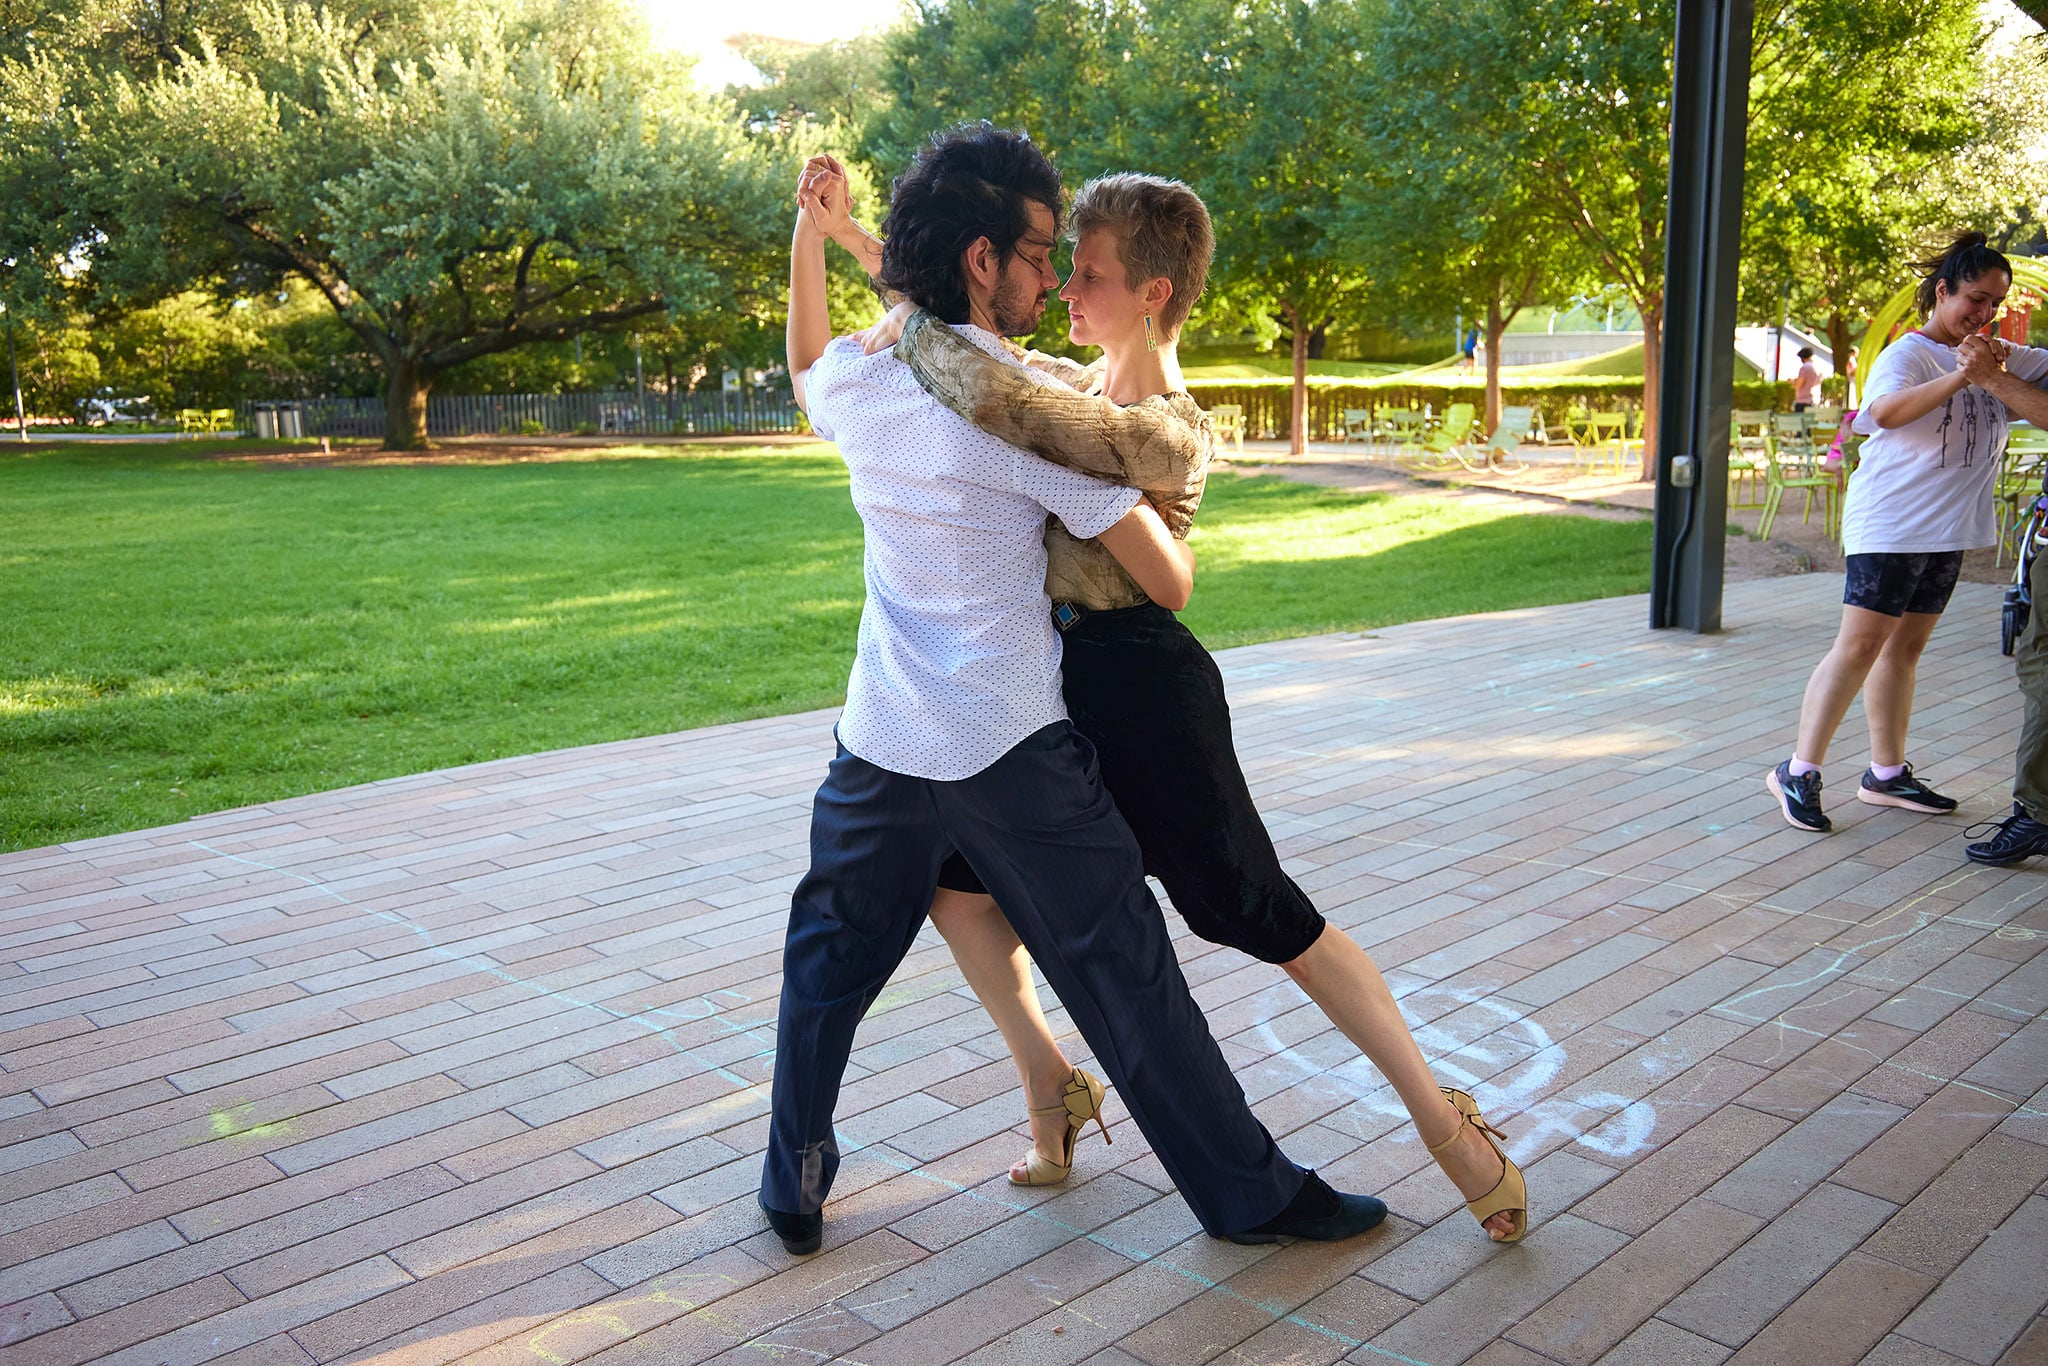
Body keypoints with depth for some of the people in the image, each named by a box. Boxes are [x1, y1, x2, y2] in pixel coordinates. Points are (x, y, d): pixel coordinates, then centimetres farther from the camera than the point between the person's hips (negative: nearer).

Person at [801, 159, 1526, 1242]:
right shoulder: (1087, 386, 7)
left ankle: (1443, 1118, 14)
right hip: (1058, 675, 9)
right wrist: (846, 232, 16)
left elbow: (998, 396, -34)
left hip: (1141, 685, -9)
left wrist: (903, 333, -17)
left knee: (1268, 917, -2)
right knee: (957, 879, 10)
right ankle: (1050, 1085, 27)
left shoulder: (1166, 432, -21)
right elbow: (969, 325, 20)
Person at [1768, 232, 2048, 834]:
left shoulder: (1994, 355, 14)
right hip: (1889, 524, -8)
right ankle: (1798, 772, -7)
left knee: (1905, 646, 12)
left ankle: (1886, 773, 19)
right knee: (1860, 645, -10)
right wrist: (1958, 377, -39)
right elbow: (1885, 411, -29)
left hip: (1947, 531, 8)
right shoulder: (1908, 353, -10)